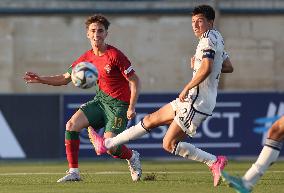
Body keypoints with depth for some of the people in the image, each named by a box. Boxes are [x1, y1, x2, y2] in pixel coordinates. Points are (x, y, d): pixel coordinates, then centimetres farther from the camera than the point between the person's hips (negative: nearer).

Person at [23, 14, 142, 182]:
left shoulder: (115, 55, -16)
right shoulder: (87, 58, 3)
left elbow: (134, 81, -14)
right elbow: (65, 78, 11)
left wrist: (132, 107, -23)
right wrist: (41, 79, -3)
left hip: (119, 105, -6)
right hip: (101, 100, 6)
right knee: (71, 125, -13)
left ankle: (132, 157, 18)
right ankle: (74, 173, -7)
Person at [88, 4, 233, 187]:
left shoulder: (208, 38, -13)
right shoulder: (217, 38, 17)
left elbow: (206, 69, -28)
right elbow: (229, 67, 28)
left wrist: (187, 88, -18)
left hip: (197, 102, -10)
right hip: (193, 99, 10)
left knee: (169, 144, -8)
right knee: (151, 120, 14)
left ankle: (215, 162, -7)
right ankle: (106, 144, 21)